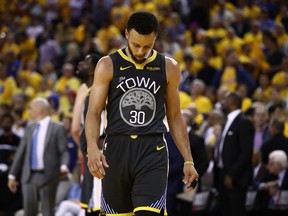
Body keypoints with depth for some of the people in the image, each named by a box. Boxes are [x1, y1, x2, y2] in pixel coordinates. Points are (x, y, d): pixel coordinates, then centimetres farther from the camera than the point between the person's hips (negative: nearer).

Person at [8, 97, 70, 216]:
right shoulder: (29, 129, 16)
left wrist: (64, 166, -25)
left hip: (47, 176, -5)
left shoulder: (57, 128, 0)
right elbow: (21, 152, 16)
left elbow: (64, 151, -6)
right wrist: (12, 175, 14)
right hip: (29, 176, 5)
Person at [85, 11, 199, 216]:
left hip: (153, 152, 0)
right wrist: (92, 147, -21)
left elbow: (175, 116, 14)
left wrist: (188, 160, 9)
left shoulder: (169, 68, 7)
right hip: (116, 149, 0)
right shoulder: (108, 66, 2)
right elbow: (94, 112, -3)